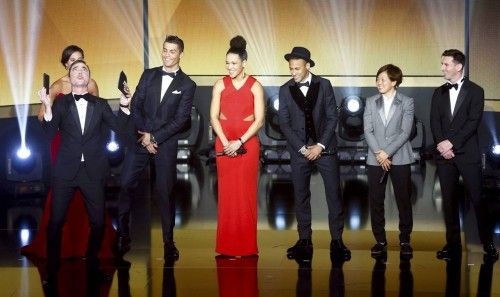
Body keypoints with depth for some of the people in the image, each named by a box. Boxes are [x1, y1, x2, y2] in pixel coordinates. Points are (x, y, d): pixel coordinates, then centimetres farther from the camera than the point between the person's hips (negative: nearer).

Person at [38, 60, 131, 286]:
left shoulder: (100, 104, 9)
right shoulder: (61, 103, 5)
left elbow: (118, 126, -1)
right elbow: (50, 133, -6)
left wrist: (124, 107, -16)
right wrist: (47, 108, -20)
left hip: (93, 171, 1)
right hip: (65, 171, -1)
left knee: (98, 221, 4)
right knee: (56, 220, 1)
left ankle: (92, 262, 24)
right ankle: (52, 268, 15)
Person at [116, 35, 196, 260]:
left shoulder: (187, 85, 0)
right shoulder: (148, 75, 9)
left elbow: (180, 119, -6)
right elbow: (136, 105, 5)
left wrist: (155, 138, -12)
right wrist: (143, 135, -7)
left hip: (166, 143, -3)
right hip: (141, 138, 3)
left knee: (165, 191, 0)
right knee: (126, 184, -2)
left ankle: (168, 242, 9)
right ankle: (123, 236, 9)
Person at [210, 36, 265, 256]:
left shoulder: (255, 86, -1)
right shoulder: (220, 85, 4)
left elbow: (259, 120, -5)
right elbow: (214, 117, 2)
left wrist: (239, 142, -13)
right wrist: (226, 142, -9)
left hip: (247, 143, -2)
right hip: (224, 143, 2)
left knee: (246, 192, -1)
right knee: (226, 192, 2)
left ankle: (246, 245, 7)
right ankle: (227, 244, 8)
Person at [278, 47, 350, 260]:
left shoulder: (324, 85, 1)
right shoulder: (285, 90, 2)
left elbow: (332, 117, -1)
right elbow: (284, 123, 0)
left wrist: (320, 145, -9)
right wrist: (302, 148, -8)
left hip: (324, 147, -1)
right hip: (299, 149, 1)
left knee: (334, 193, -2)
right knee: (301, 195, 3)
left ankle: (337, 240, 6)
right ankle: (304, 241, 11)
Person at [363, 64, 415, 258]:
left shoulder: (406, 102, 1)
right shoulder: (371, 102, 8)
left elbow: (405, 132, -6)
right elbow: (368, 131, 2)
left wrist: (388, 153, -14)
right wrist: (379, 153, -11)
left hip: (399, 158, -2)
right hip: (375, 159, 2)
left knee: (404, 199, 2)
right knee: (376, 201, 2)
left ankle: (405, 240, 13)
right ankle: (380, 240, 12)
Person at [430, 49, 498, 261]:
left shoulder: (475, 91, 0)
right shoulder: (439, 93, 12)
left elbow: (473, 122, -9)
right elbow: (434, 123, 5)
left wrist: (452, 142, -15)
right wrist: (442, 144, -10)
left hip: (467, 154, -4)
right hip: (444, 154, 4)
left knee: (477, 199, -4)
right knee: (449, 200, 5)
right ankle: (453, 245, 11)